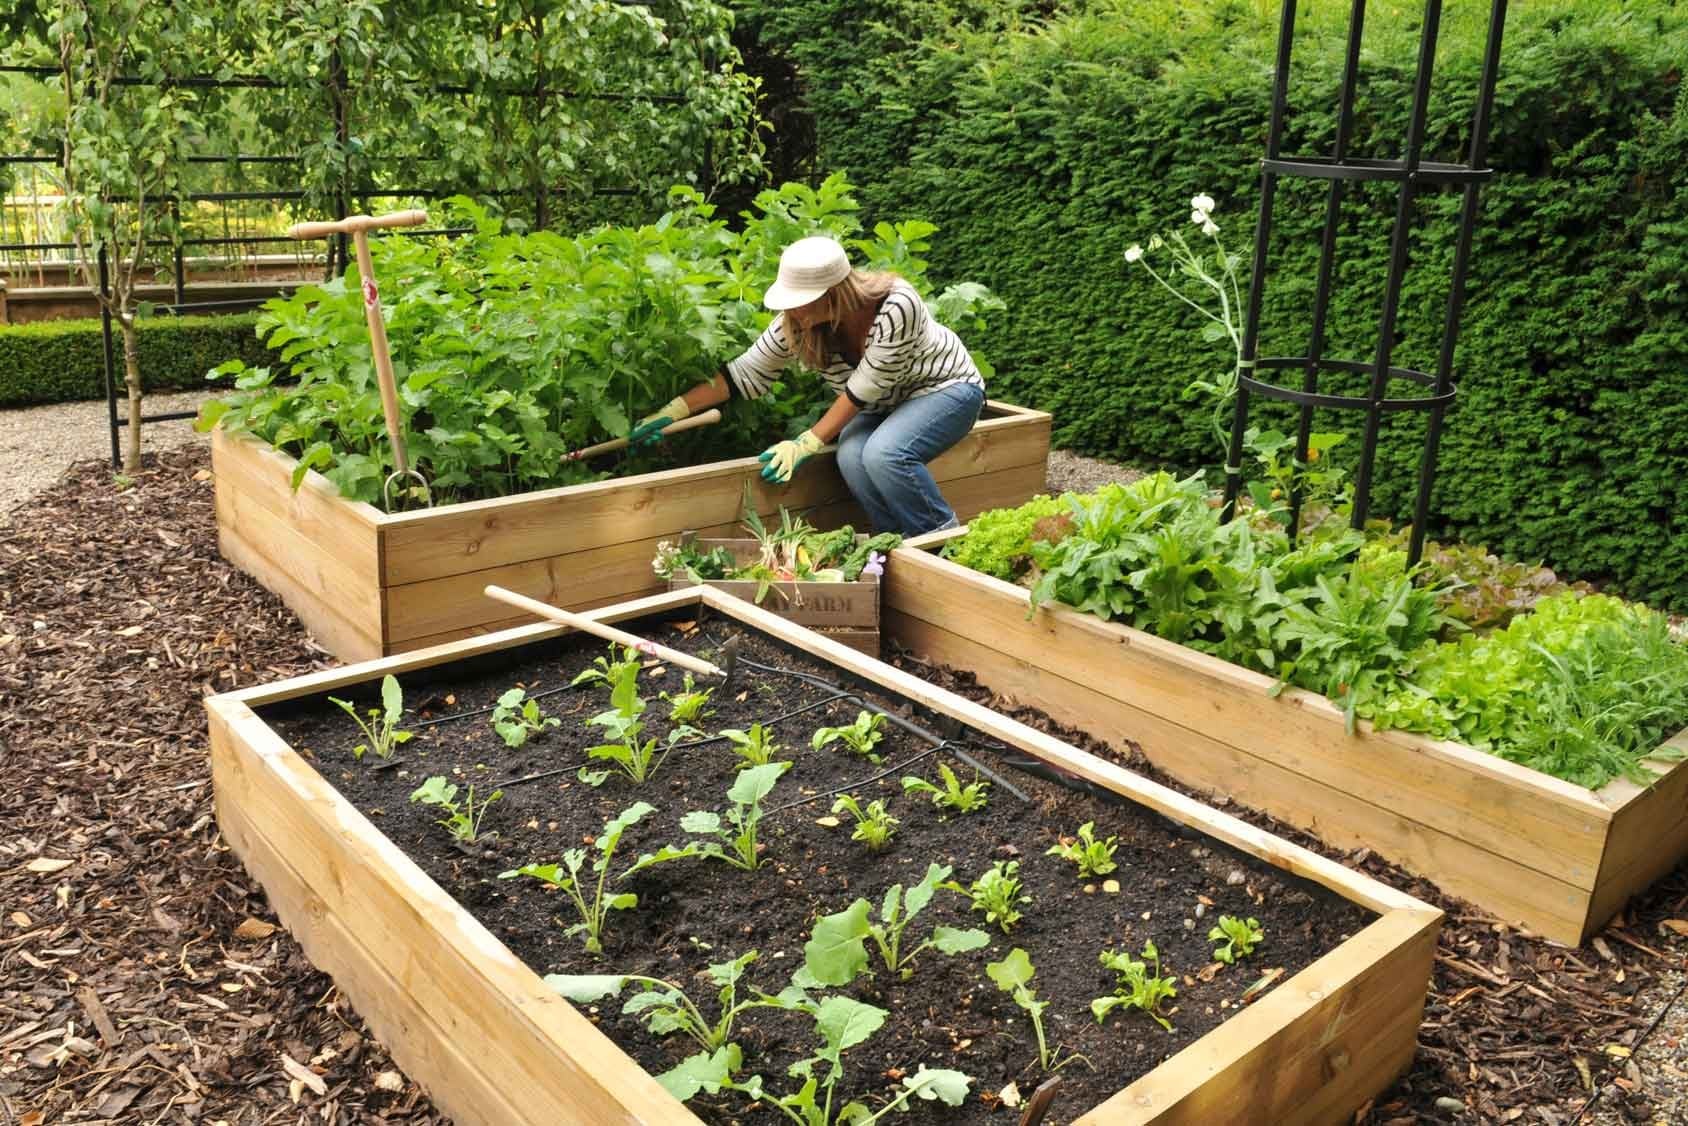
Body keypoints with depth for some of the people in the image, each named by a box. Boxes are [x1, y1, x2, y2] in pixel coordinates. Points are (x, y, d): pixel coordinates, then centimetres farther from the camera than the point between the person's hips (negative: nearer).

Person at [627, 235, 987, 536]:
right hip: (884, 403, 5)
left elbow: (864, 388, -28)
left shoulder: (896, 306, -35)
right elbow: (746, 373, -12)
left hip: (944, 386, -5)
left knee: (883, 454, -32)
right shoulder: (796, 321, -18)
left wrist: (807, 443, -25)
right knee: (851, 457, -26)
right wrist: (674, 410, -16)